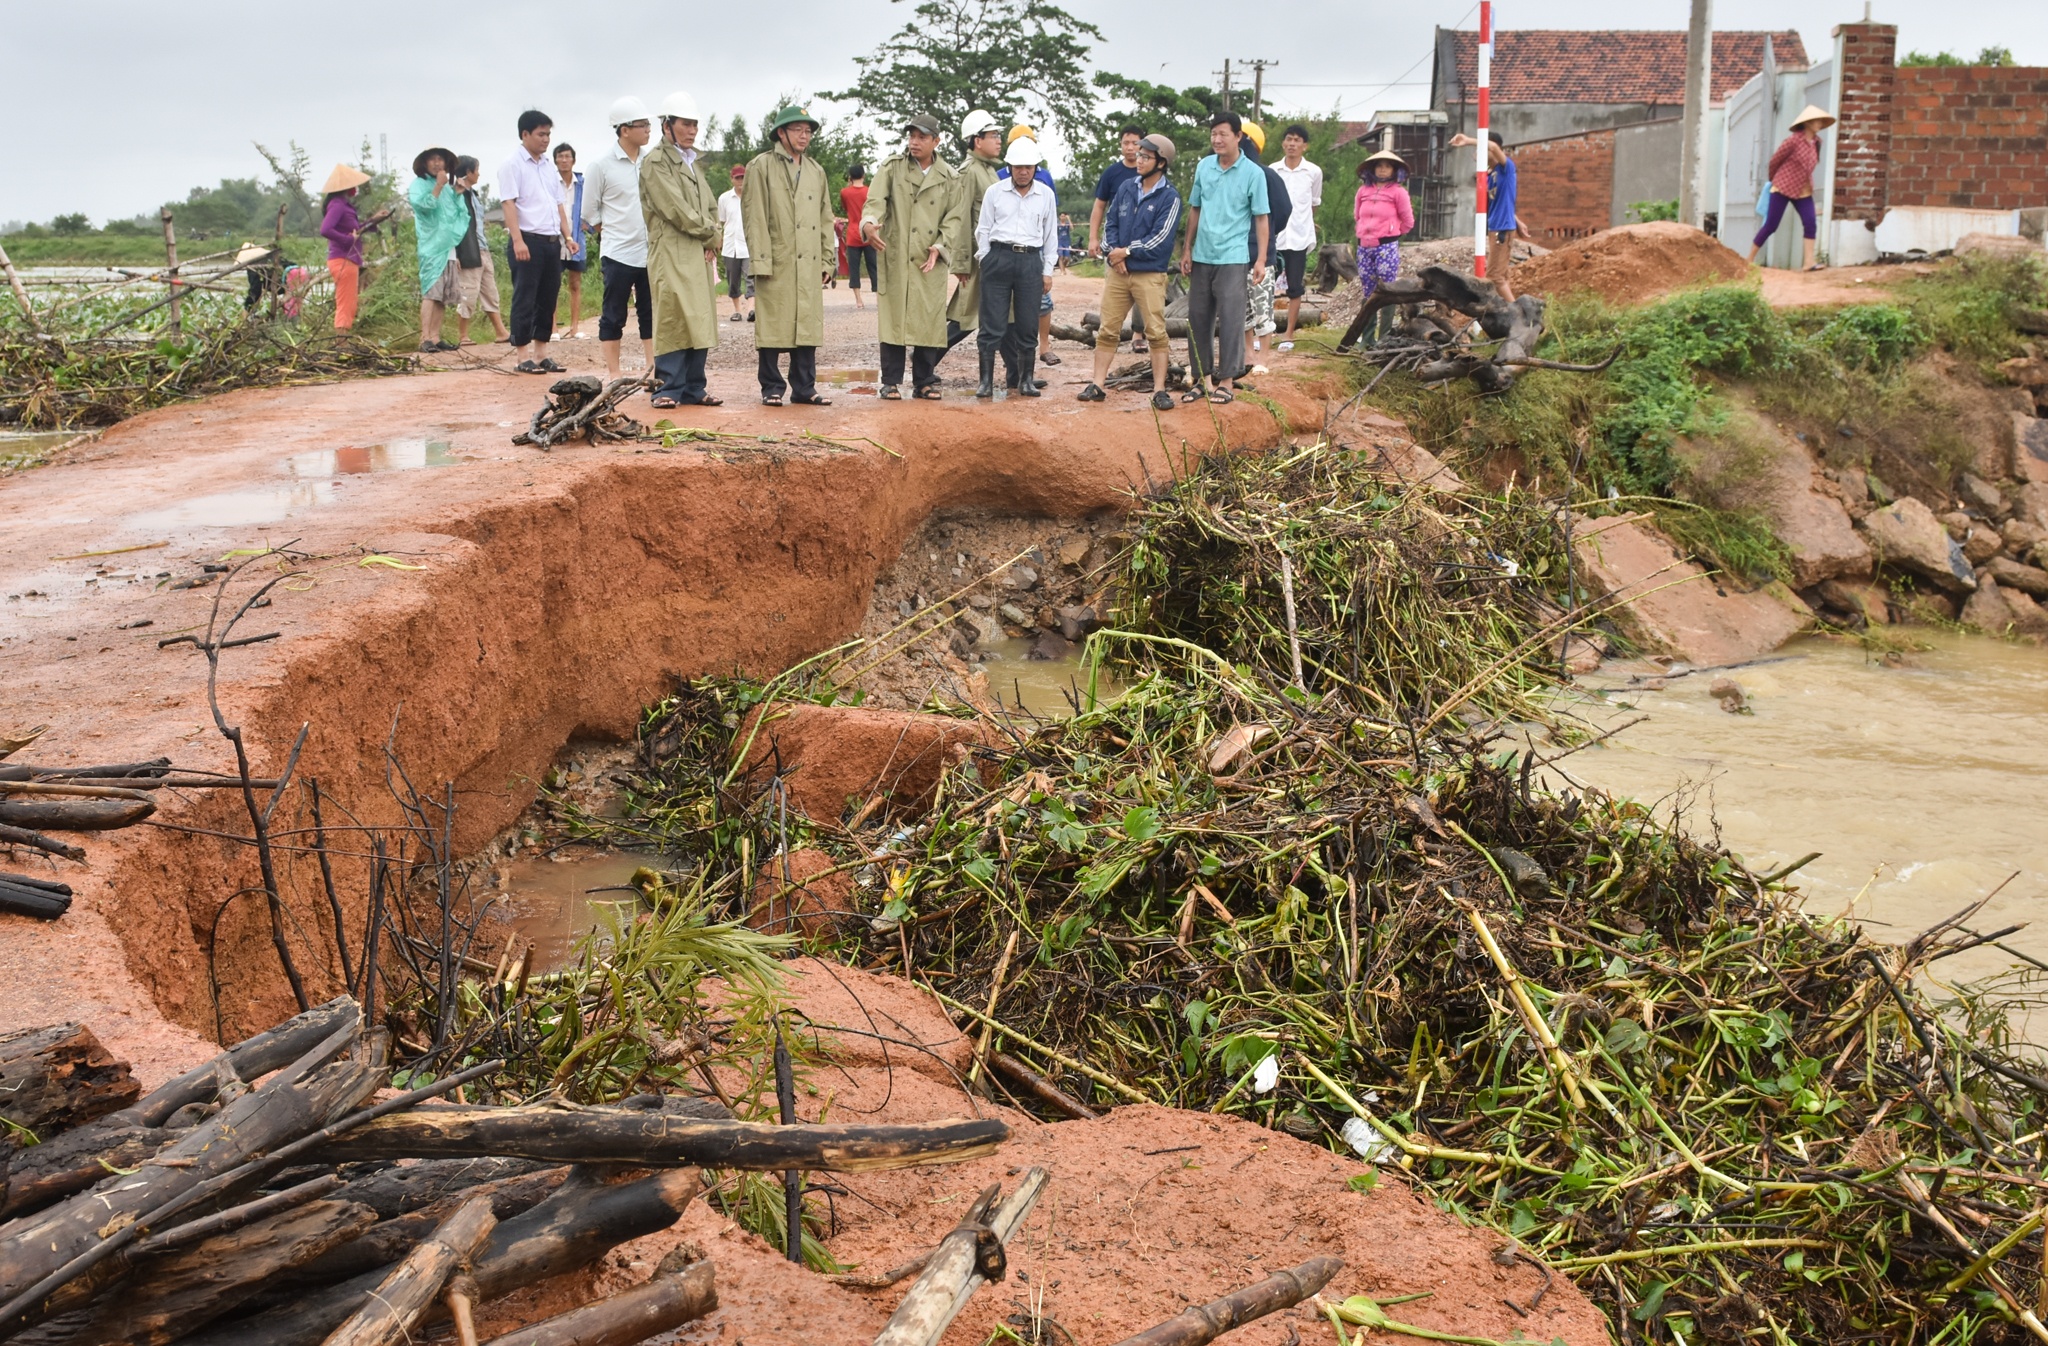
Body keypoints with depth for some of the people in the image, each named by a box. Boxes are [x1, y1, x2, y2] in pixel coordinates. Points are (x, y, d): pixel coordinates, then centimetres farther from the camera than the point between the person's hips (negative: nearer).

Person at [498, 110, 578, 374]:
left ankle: (541, 354, 15)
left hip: (551, 241, 7)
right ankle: (522, 357, -1)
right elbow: (509, 204, -11)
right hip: (528, 240, -7)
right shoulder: (512, 165, -4)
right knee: (525, 300, -4)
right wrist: (518, 240, -20)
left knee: (548, 299, 8)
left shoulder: (549, 166, 18)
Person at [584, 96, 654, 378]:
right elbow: (590, 212, 2)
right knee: (613, 316, 3)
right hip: (618, 254, -3)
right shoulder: (602, 164, -5)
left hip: (650, 252, 4)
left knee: (651, 314, 7)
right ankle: (612, 372, 10)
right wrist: (611, 233, 3)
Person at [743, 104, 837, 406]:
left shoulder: (816, 171, 18)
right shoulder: (761, 166, 2)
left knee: (808, 325, 4)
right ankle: (772, 388, 5)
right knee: (772, 328, -2)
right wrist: (760, 260, -11)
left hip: (809, 265, 5)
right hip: (775, 262, -5)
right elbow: (754, 216, -4)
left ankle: (804, 388, 10)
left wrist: (826, 260, 13)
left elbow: (826, 219, 20)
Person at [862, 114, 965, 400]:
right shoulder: (891, 168, 4)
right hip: (895, 258, -2)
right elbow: (875, 199, -11)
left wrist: (940, 246, -9)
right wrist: (869, 223, -32)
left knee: (929, 320, 2)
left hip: (931, 261, 2)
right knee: (893, 318, -2)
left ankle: (924, 381, 11)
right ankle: (891, 381, 5)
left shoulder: (948, 176, 9)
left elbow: (954, 216, 6)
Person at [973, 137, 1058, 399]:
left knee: (1026, 325, 3)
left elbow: (1051, 235, 13)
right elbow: (983, 229, 8)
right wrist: (985, 262, 2)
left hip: (1030, 262, 1)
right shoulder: (995, 192, 5)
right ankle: (986, 379, 0)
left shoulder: (1046, 195, 8)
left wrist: (1047, 270, 10)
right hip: (998, 258, -1)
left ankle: (1025, 378, 14)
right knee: (993, 323, -4)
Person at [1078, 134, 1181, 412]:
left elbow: (1160, 239, -13)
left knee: (1156, 333, -5)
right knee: (1107, 331, 6)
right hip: (1117, 271, 5)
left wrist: (1126, 251, -10)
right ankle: (1097, 386, 11)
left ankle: (1160, 391, -1)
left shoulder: (1170, 197, -6)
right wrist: (1112, 253, -6)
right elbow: (1110, 222, 11)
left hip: (1150, 275, -5)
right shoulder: (1126, 187, 10)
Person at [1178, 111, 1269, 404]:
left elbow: (1261, 218, -4)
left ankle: (1227, 381, 4)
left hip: (1233, 257, -5)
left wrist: (1261, 259, -9)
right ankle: (1202, 377, 18)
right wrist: (1187, 249, 10)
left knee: (1231, 319, -4)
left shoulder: (1253, 173, -5)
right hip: (1202, 256, 5)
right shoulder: (1203, 166, 7)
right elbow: (1195, 209, 13)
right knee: (1198, 317, 8)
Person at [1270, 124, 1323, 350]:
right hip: (1273, 236, 0)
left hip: (1299, 238, 0)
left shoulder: (1313, 172, 1)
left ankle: (1289, 335, 11)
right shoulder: (1272, 171, 2)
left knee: (1295, 288, 4)